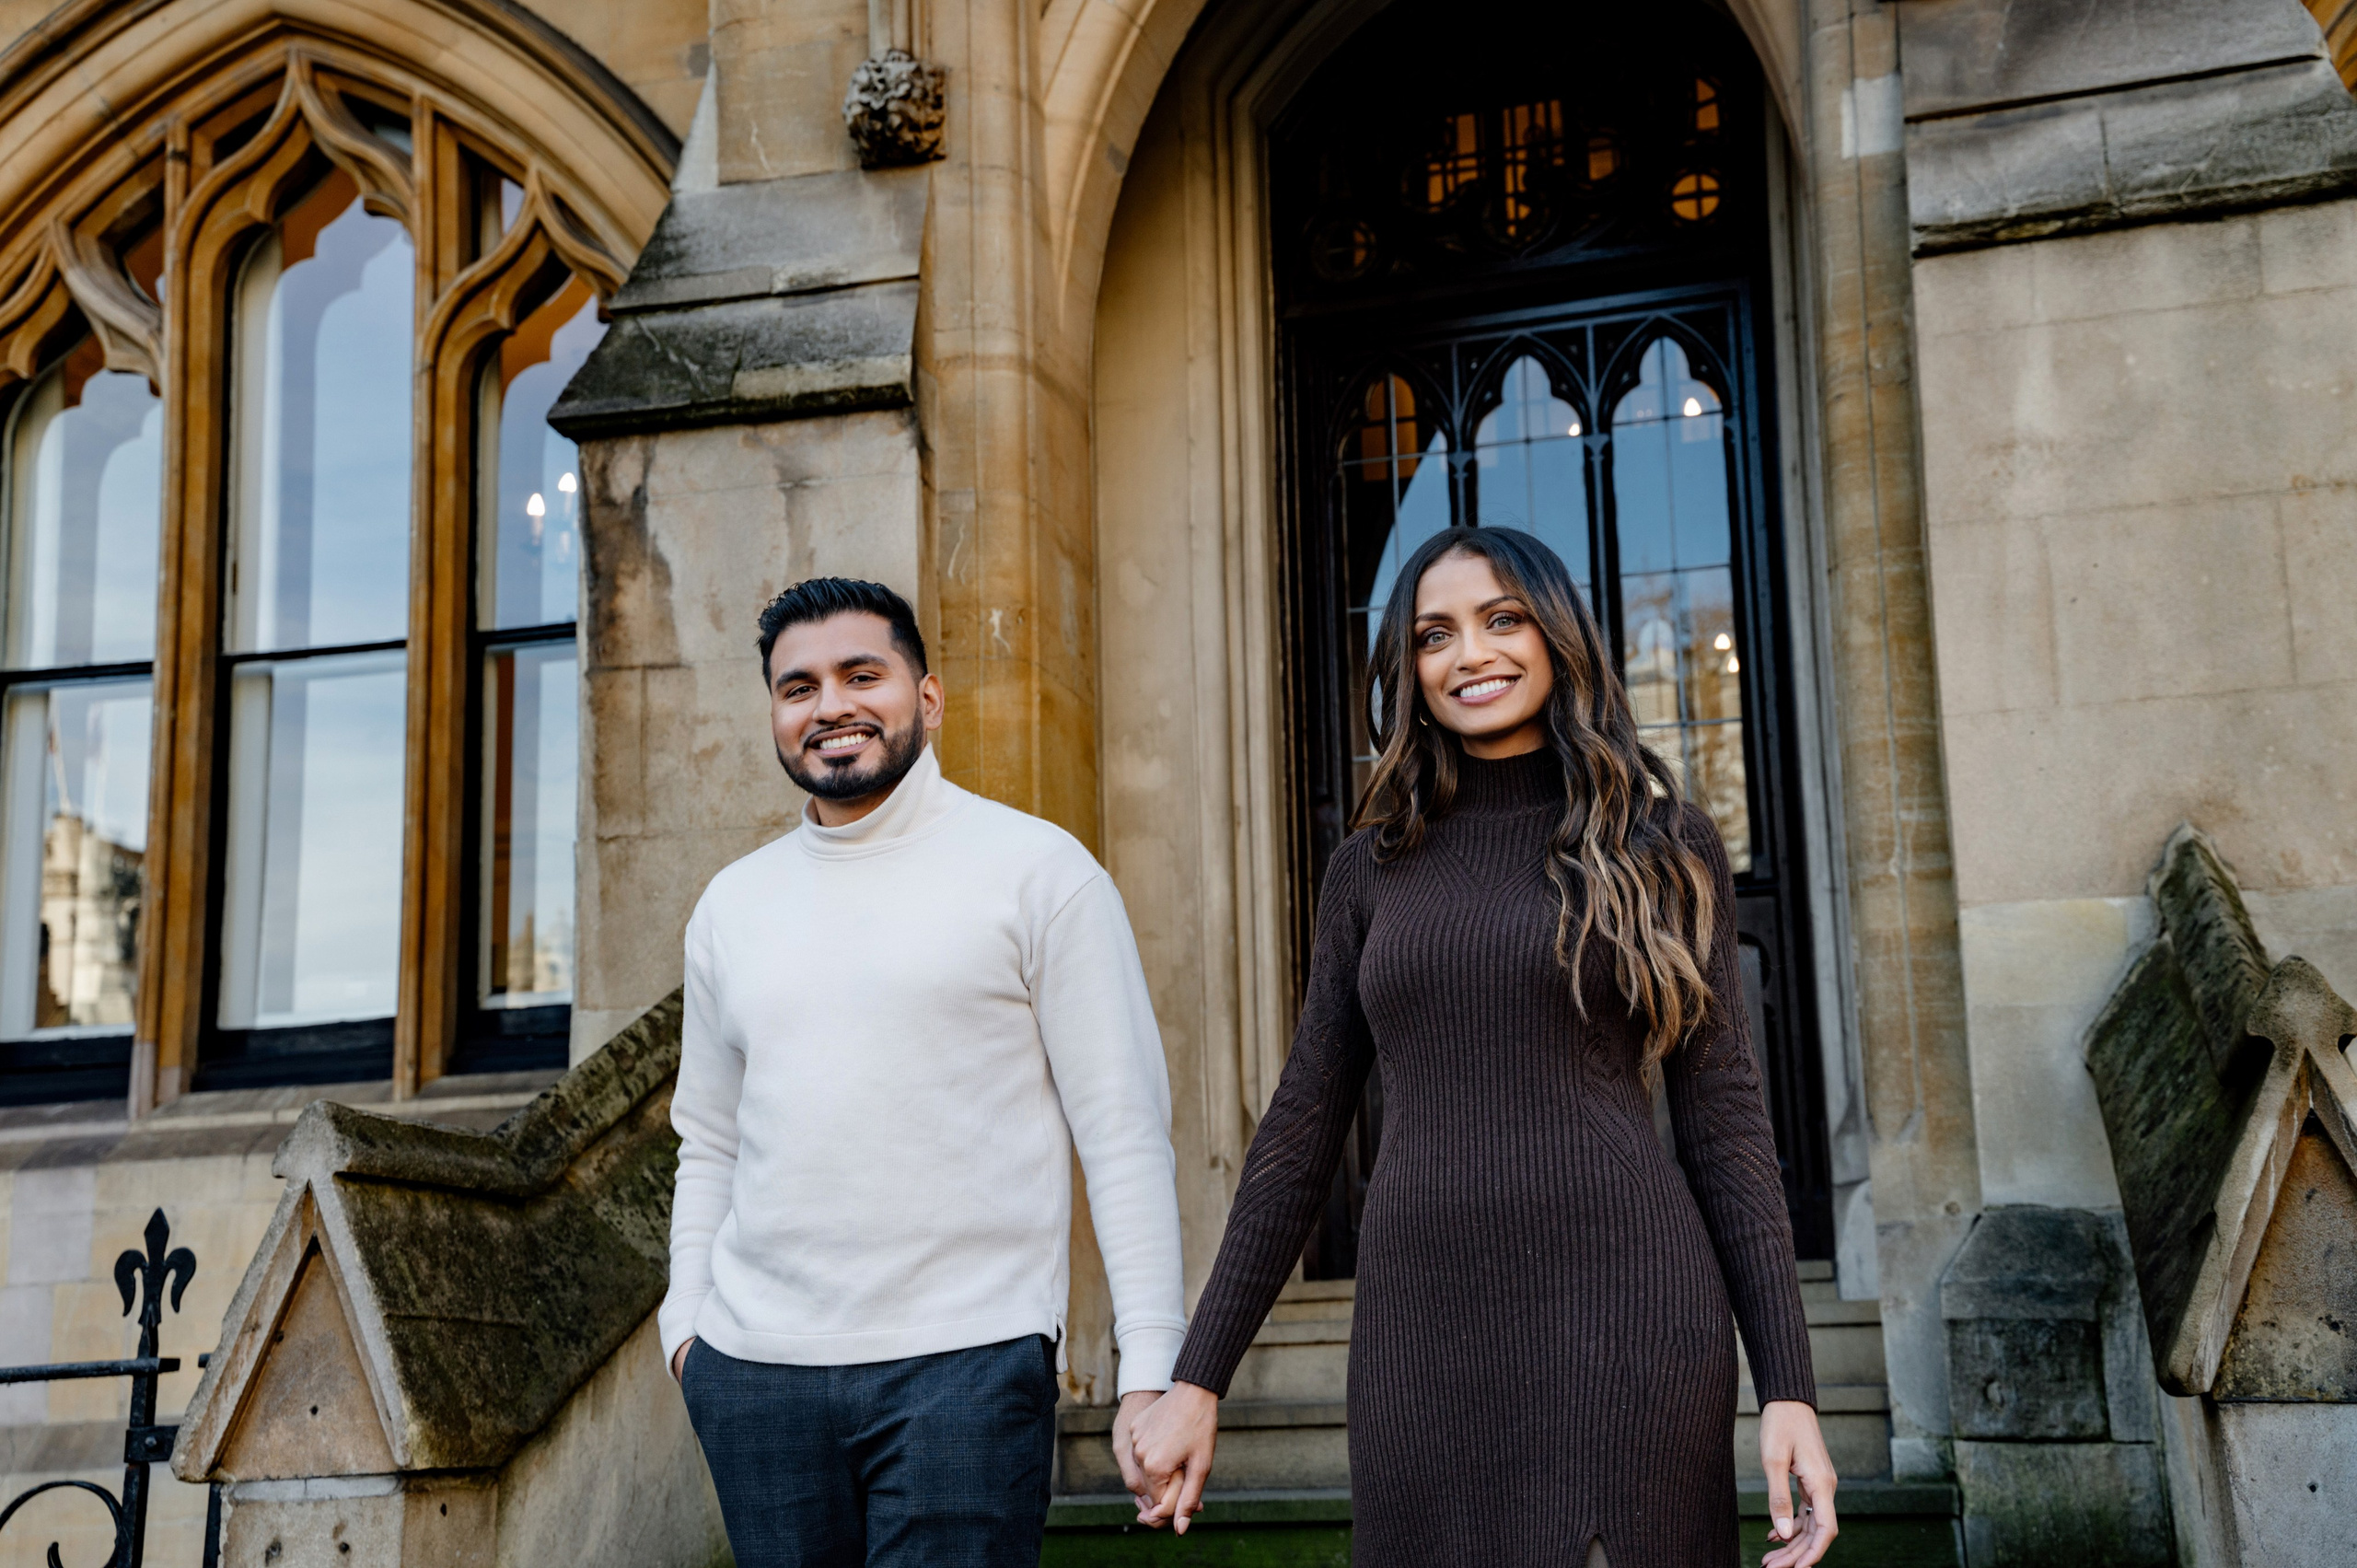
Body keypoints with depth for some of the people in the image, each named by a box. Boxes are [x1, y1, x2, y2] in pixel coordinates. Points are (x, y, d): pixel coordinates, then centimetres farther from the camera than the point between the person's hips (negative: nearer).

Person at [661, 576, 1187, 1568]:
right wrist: (686, 1321, 9)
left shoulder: (1038, 870, 0)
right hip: (753, 1372, 4)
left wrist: (1151, 1367, -9)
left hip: (964, 1364, -4)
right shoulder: (732, 907, 14)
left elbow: (1125, 1133, -4)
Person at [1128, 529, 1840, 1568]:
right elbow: (1301, 1129, 12)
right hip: (1420, 1325, 3)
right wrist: (1197, 1377, 8)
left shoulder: (1663, 848, 5)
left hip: (1617, 1314, -2)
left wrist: (1789, 1388, -4)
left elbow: (1722, 1122, 3)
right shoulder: (1372, 868, 12)